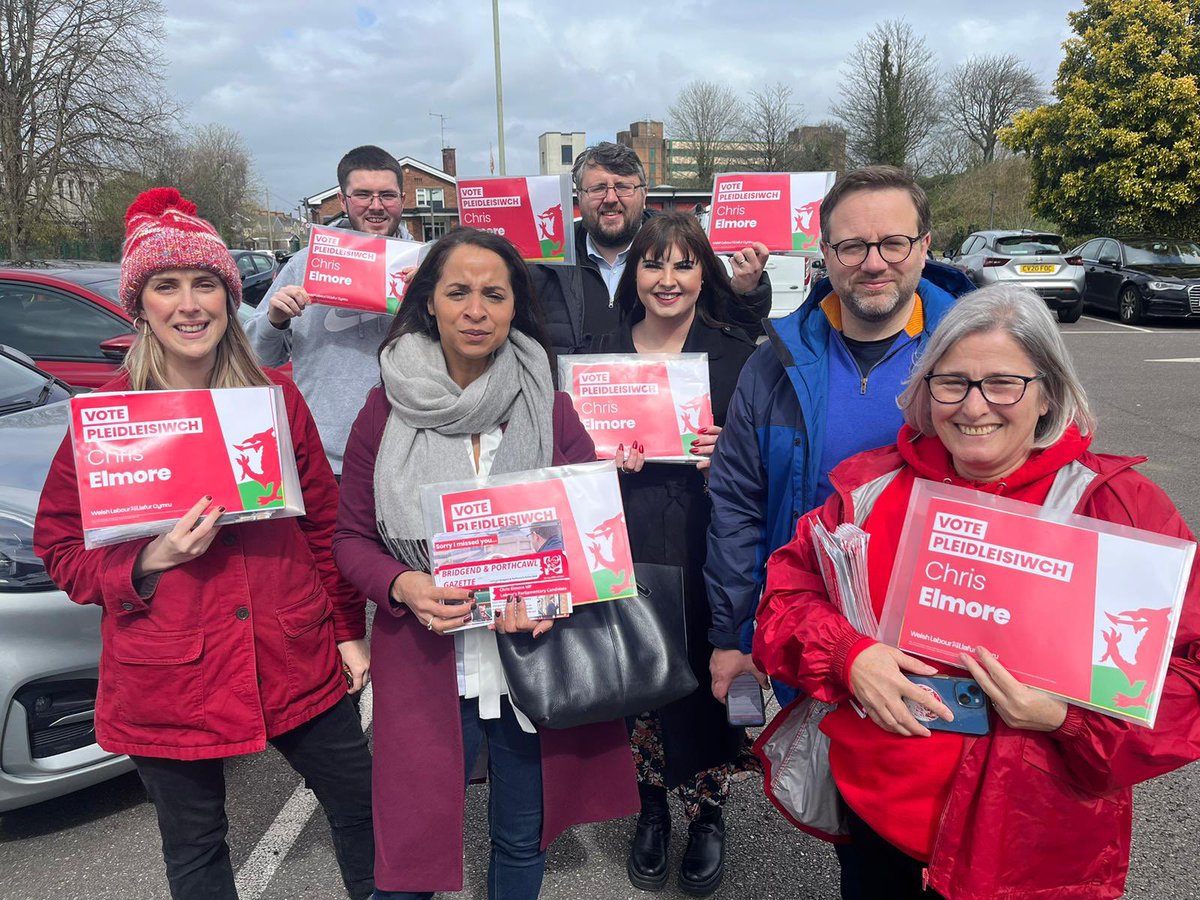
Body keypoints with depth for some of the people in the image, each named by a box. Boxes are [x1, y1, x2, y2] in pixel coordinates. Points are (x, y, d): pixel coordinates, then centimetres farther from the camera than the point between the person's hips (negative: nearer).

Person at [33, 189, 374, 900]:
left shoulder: (275, 395, 0)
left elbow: (324, 519, 6)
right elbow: (60, 546, 1)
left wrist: (348, 629, 7)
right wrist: (152, 560, -18)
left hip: (295, 662, 2)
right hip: (167, 684, -1)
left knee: (362, 804, 15)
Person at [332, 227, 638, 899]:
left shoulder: (549, 407, -1)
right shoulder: (388, 409, -3)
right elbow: (351, 538, 2)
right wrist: (402, 585, -18)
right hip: (426, 665, -1)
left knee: (524, 840, 18)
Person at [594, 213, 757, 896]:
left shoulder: (736, 353, 1)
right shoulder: (603, 351, 7)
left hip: (705, 548, -2)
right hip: (627, 546, 2)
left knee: (701, 677, 4)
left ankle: (709, 813, 29)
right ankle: (652, 809, 33)